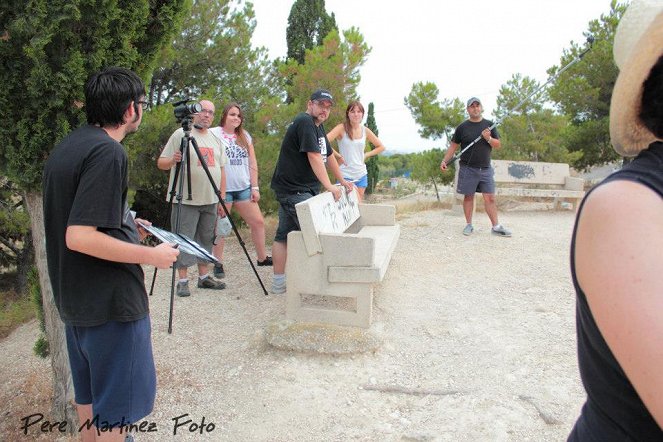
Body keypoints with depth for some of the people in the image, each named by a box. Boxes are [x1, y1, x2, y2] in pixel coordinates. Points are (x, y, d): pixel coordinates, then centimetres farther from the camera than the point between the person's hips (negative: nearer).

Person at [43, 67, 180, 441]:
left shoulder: (68, 146, 8)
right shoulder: (107, 152, -21)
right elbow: (79, 237, -27)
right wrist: (149, 255, -19)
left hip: (75, 296, 10)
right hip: (109, 299, -10)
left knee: (89, 388, 25)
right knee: (116, 400, 6)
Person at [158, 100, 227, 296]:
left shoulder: (216, 140, 15)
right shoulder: (180, 135, -3)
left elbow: (221, 170, 17)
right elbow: (161, 163, -4)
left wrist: (222, 198, 11)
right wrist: (173, 160, -27)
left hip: (210, 200, 6)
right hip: (186, 199, -5)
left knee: (206, 239, 12)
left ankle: (204, 276, 22)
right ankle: (182, 280, 5)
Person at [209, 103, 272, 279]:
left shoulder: (245, 136, 14)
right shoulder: (213, 134, -1)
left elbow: (252, 164, 13)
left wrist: (255, 187, 6)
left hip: (244, 188, 5)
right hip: (222, 189, -5)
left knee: (258, 222, 5)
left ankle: (262, 258, 20)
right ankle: (218, 264, 13)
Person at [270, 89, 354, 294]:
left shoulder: (318, 126, 19)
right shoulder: (305, 122, -14)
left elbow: (329, 155, 25)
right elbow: (314, 157, -21)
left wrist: (342, 180, 25)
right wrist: (329, 186, -22)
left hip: (306, 189, 10)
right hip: (293, 189, -10)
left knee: (284, 234, 10)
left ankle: (279, 281, 14)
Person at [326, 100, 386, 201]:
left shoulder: (365, 130, 6)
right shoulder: (342, 128, -8)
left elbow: (381, 147, 17)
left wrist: (366, 155, 4)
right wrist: (338, 156, -15)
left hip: (361, 175, 5)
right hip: (345, 176, -5)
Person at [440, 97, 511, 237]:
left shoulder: (489, 125, 9)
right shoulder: (462, 127, 3)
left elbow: (498, 145, 9)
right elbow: (453, 146, 5)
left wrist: (488, 138, -11)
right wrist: (444, 160, -7)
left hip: (485, 168, 2)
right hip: (467, 168, -1)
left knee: (490, 198, -1)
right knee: (468, 197, 3)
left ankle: (496, 227, 2)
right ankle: (469, 225, 13)